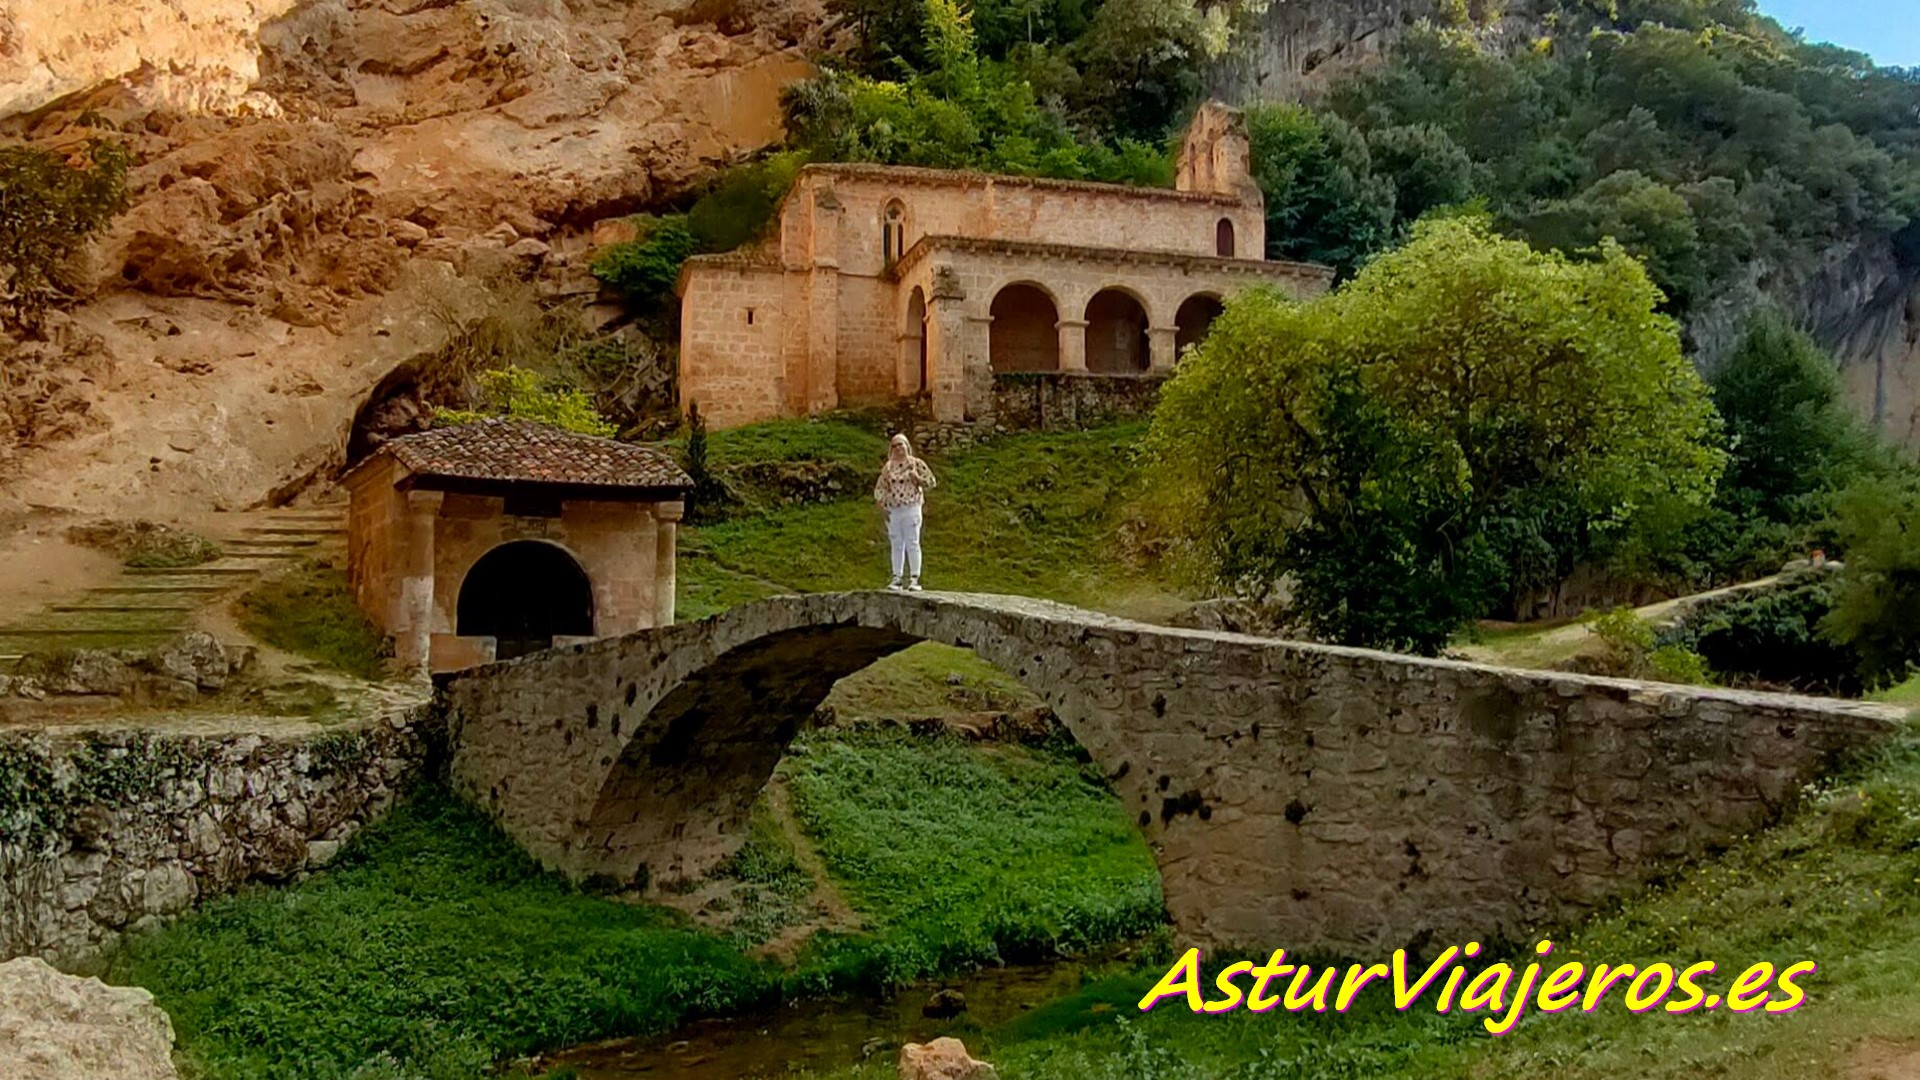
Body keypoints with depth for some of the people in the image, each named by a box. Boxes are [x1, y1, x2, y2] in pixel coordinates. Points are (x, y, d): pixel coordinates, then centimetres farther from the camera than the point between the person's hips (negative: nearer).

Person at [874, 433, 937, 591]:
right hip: (893, 511, 3)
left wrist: (918, 479, -14)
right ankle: (896, 578, 8)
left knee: (912, 543, -7)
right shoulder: (888, 467, 12)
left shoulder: (916, 463, 3)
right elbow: (879, 488, 13)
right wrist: (881, 507, 2)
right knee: (896, 545, 5)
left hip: (911, 508, -3)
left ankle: (914, 579, -6)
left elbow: (931, 481, 3)